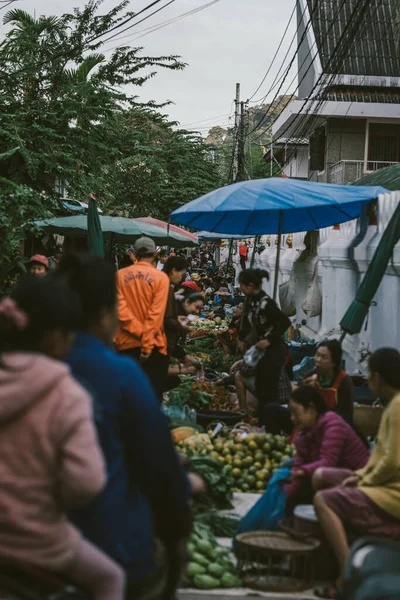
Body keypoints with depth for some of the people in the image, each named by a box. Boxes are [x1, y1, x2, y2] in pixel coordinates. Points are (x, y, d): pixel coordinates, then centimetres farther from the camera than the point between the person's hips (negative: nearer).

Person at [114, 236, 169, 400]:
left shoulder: (120, 275, 3)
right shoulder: (160, 277, -5)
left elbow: (120, 308, -6)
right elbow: (155, 314, -12)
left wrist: (139, 332, -8)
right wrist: (147, 344, -13)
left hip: (125, 343, 3)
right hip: (152, 344, -3)